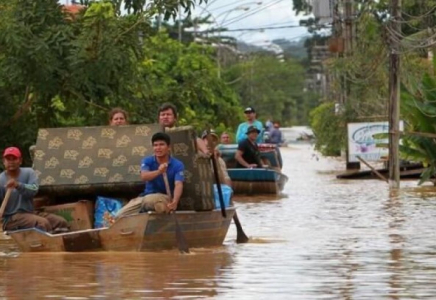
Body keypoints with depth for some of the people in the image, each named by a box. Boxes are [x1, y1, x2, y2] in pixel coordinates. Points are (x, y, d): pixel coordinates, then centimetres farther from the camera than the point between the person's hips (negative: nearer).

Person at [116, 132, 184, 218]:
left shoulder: (177, 165, -7)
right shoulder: (147, 161, 0)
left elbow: (178, 185, -22)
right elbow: (144, 176, -20)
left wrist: (174, 202, -43)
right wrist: (158, 172, -43)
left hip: (165, 197, -4)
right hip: (146, 196, 4)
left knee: (148, 200, -40)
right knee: (120, 216, -11)